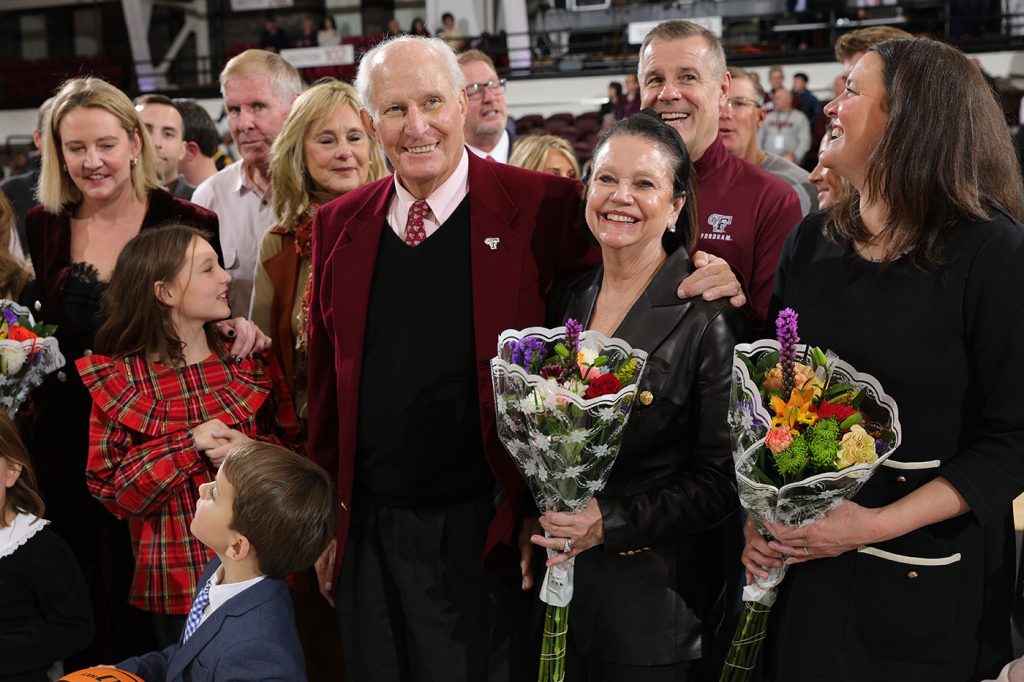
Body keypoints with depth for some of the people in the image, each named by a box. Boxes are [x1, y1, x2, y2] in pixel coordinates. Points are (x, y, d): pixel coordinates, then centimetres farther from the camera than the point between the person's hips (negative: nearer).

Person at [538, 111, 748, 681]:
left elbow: (722, 478, -14)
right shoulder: (570, 301, 5)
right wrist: (539, 524, 2)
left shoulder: (708, 317, -14)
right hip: (561, 577, 5)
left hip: (657, 596, -5)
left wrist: (610, 522, -22)